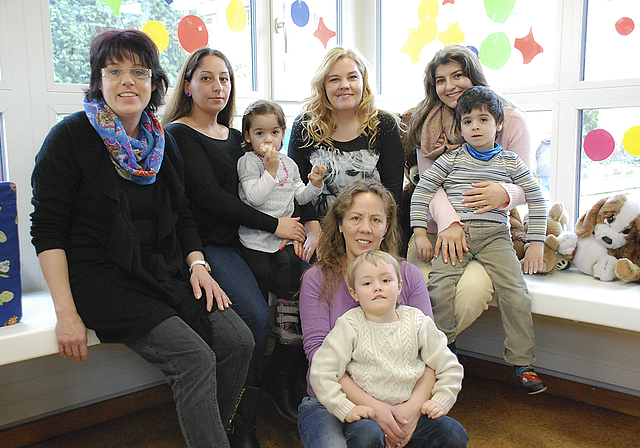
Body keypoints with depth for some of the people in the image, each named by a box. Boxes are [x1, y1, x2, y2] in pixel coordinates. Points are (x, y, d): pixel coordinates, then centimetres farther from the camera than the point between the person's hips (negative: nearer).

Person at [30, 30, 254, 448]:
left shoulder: (162, 141, 11)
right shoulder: (72, 137, -6)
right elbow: (47, 229, -8)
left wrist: (197, 263, 1)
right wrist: (66, 313, -15)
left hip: (165, 271, 6)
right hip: (103, 277, -6)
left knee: (238, 340, -12)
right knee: (194, 357, -24)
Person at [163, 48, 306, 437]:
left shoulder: (235, 137, 22)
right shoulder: (179, 134, 0)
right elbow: (209, 195, -11)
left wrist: (296, 225, -4)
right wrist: (274, 225, -11)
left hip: (245, 240, 6)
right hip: (208, 245, -6)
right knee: (257, 317, -26)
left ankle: (284, 388, -2)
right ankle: (243, 423, -7)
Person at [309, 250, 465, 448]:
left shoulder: (417, 323, 4)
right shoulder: (350, 326, -3)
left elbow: (450, 368, 13)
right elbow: (321, 373, -4)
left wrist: (440, 402, 1)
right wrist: (346, 409, -11)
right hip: (367, 413, -3)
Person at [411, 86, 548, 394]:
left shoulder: (510, 163, 12)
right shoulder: (452, 159, 10)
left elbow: (537, 200, 15)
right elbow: (423, 190, 9)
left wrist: (536, 243, 7)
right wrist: (420, 233, 2)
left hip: (495, 235, 1)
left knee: (515, 291, -17)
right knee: (440, 286, -22)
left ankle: (522, 363, -2)